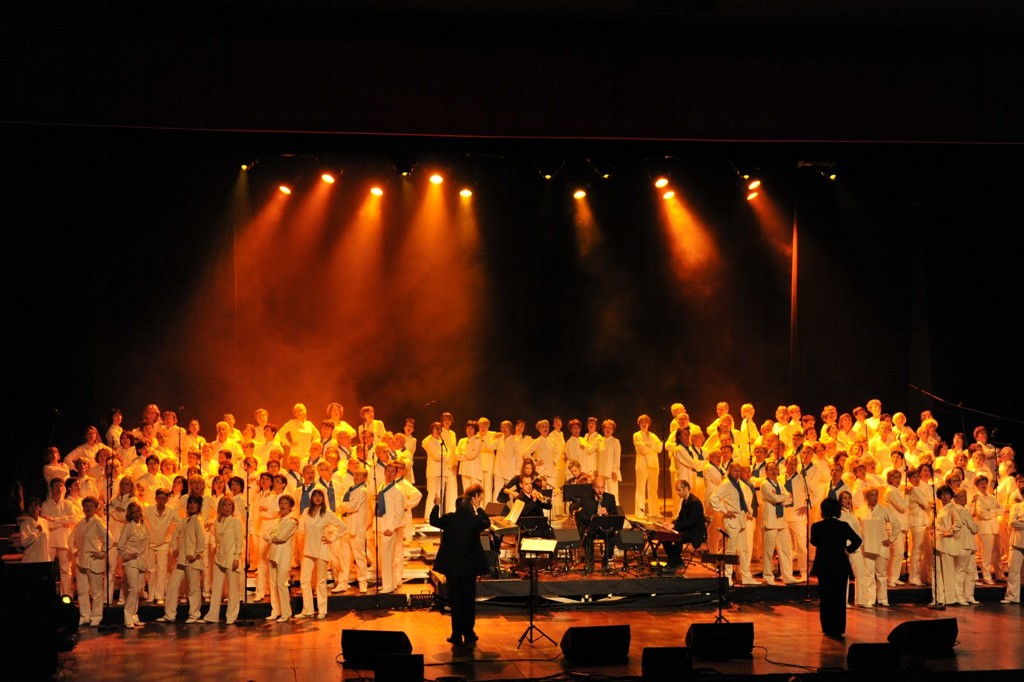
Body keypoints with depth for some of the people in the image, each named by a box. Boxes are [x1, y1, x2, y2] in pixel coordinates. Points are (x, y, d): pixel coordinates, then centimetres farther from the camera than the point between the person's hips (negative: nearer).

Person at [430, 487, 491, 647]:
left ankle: (457, 636, 9)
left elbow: (433, 521, 10)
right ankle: (469, 635, 14)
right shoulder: (475, 520, -11)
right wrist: (478, 508, 20)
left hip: (452, 567, 0)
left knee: (455, 600, 7)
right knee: (469, 601, 10)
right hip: (470, 567, 0)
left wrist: (436, 505, 24)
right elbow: (487, 522, 11)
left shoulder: (449, 519, -10)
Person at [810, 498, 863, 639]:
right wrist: (848, 550, 5)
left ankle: (828, 628, 10)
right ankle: (838, 629, 7)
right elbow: (857, 540, -8)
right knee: (840, 598, 8)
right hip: (841, 567, 1)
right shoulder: (843, 526, -6)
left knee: (826, 598, 10)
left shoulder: (817, 526, -8)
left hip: (823, 567, -1)